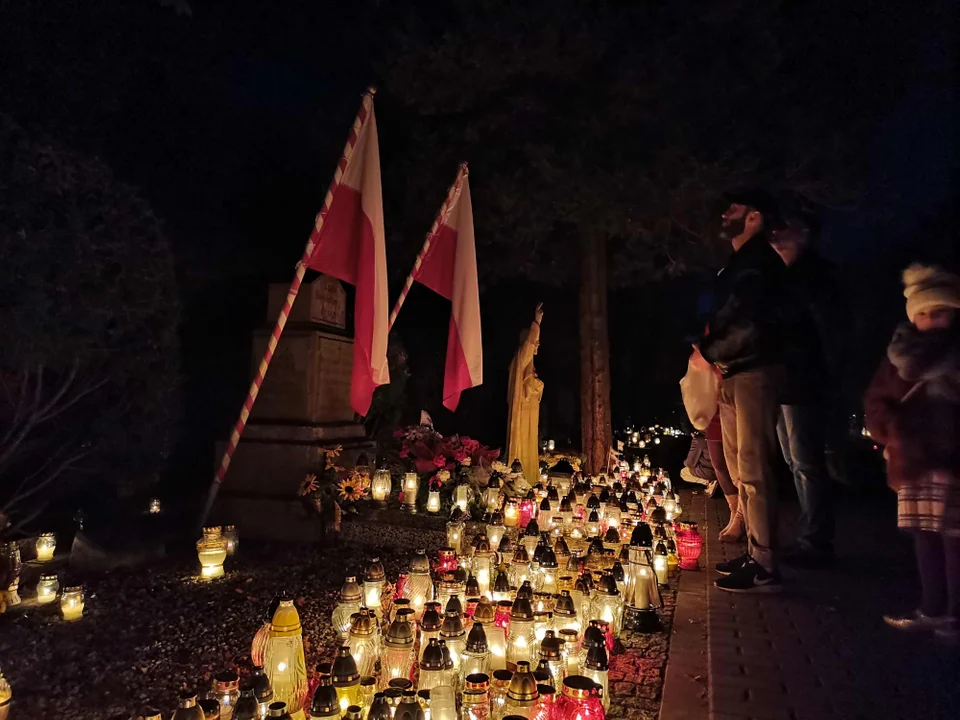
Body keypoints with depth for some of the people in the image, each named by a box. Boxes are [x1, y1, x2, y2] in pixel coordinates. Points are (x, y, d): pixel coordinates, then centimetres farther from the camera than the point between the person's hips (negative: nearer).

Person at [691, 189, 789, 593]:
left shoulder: (759, 262, -12)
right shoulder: (739, 264, 19)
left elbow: (752, 327, -20)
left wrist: (709, 354, -9)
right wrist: (706, 346, 4)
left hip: (754, 374, -10)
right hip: (733, 376, 10)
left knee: (753, 471, -8)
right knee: (739, 470, 14)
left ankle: (764, 568, 0)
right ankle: (755, 554, 25)